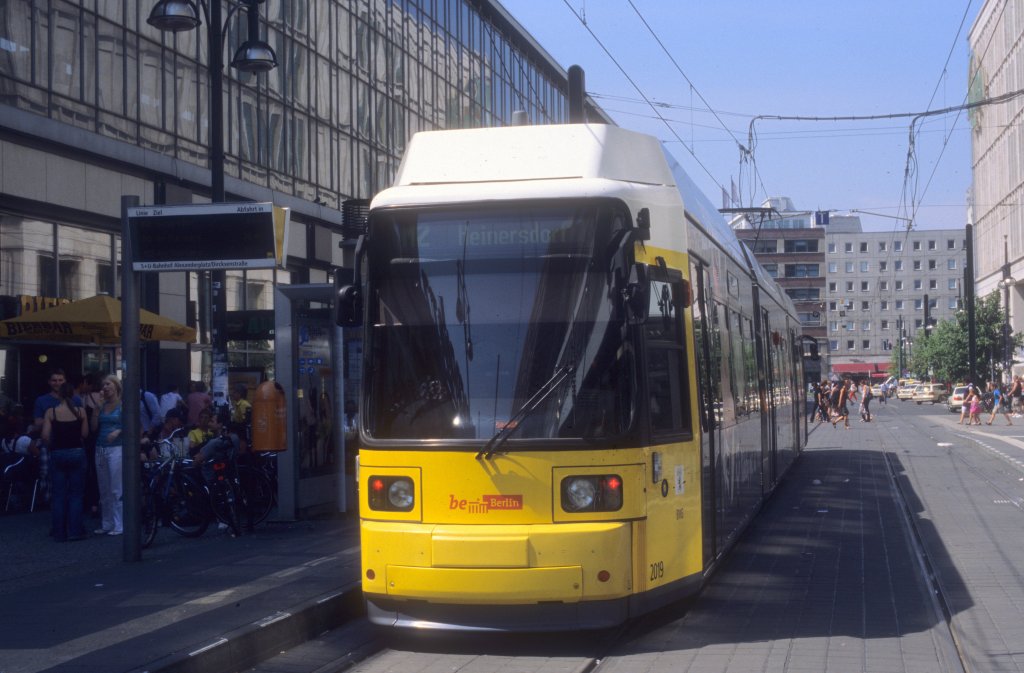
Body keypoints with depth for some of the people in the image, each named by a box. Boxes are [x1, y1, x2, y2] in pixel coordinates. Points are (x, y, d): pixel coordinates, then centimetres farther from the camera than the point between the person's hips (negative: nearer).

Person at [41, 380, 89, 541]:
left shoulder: (51, 412, -5)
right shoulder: (80, 411, -4)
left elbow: (45, 436, -9)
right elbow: (85, 433, -3)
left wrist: (51, 446, 9)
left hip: (57, 454, 0)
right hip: (76, 453, 0)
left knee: (58, 495, 7)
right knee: (76, 493, 8)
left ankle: (59, 533, 8)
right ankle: (75, 531, 5)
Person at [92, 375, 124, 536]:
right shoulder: (102, 406, 13)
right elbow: (94, 427, 6)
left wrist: (118, 431, -21)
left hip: (116, 448, -6)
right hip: (100, 449, 6)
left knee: (117, 490, -6)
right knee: (104, 491, 8)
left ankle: (119, 525, -4)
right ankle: (106, 524, 14)